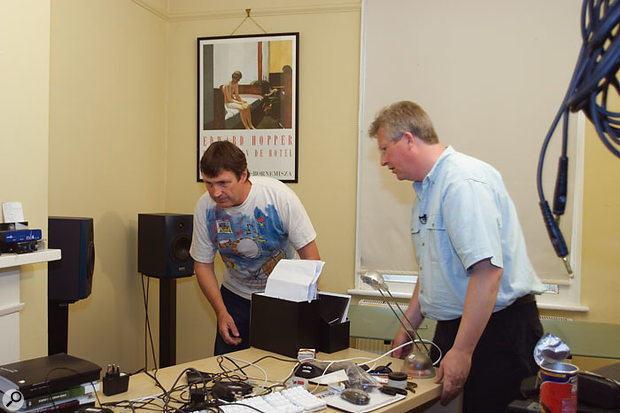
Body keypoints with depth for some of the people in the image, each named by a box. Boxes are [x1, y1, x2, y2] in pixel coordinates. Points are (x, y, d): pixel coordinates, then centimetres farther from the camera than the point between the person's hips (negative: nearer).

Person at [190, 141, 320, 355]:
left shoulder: (279, 196, -24)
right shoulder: (204, 207, -14)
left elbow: (309, 253, -16)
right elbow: (203, 264, -2)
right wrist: (221, 312, -11)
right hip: (236, 295, 3)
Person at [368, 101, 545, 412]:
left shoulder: (463, 182, -19)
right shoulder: (427, 188, 14)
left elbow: (487, 271, -26)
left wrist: (462, 351, -25)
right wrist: (407, 327, 22)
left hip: (498, 328, -9)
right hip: (453, 325, 9)